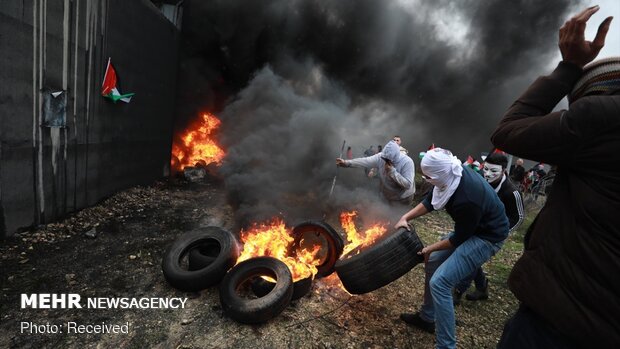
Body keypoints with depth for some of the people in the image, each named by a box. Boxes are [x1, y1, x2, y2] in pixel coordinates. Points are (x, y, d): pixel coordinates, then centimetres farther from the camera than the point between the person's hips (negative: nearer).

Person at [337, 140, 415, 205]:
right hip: (387, 196, 4)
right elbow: (365, 161, -23)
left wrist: (392, 171, -36)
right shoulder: (381, 157, -16)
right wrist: (346, 163, -34)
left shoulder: (407, 162, -28)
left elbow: (407, 184, -32)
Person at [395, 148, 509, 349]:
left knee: (439, 282, -16)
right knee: (433, 263, 14)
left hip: (487, 237, -9)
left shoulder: (467, 199, -37)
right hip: (468, 227, 9)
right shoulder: (453, 173, -13)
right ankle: (427, 318, 31)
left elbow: (460, 238, -21)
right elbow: (430, 201, 2)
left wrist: (430, 249, -7)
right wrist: (406, 217, -6)